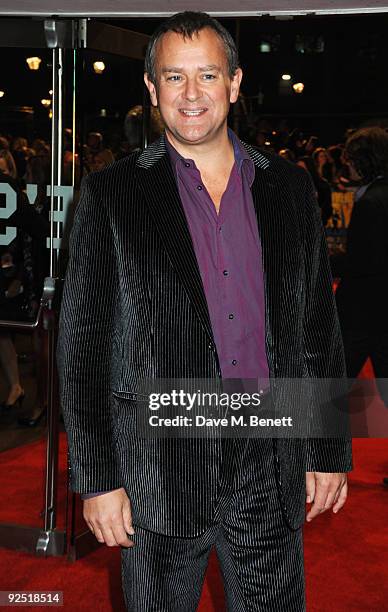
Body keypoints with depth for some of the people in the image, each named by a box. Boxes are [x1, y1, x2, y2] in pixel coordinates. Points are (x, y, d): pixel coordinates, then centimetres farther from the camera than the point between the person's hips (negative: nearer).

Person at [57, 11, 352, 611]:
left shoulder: (288, 188, 5)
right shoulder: (112, 194, -3)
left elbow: (319, 328, 9)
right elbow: (82, 345, -4)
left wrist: (330, 451, 8)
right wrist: (96, 478, -7)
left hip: (272, 469, 2)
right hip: (159, 469, -2)